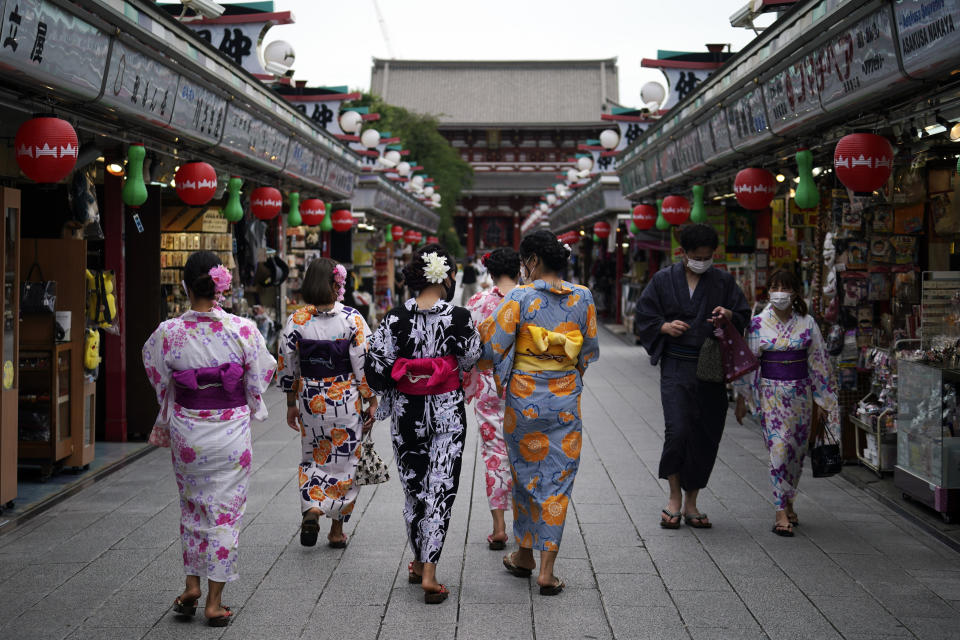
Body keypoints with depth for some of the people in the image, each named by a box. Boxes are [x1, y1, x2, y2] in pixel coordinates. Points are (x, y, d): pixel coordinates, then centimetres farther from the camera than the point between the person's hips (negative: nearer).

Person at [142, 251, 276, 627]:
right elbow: (259, 380, -3)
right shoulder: (242, 330, -14)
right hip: (231, 431, -1)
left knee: (192, 506, 22)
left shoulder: (168, 333, -12)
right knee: (225, 510, 7)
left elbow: (159, 381, 3)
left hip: (186, 432, 1)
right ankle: (215, 602, 10)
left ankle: (192, 586, 24)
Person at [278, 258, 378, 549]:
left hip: (310, 401, 2)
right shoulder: (352, 319, -11)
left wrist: (291, 404, 12)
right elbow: (365, 364, -11)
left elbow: (287, 367, 1)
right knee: (344, 459, 10)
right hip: (346, 400, -2)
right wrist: (372, 402, -2)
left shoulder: (296, 320, -4)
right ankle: (337, 530, 15)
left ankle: (311, 509, -6)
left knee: (314, 459, 17)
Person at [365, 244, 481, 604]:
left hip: (407, 413, 2)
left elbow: (376, 368, -6)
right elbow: (471, 360, 2)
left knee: (413, 487, 17)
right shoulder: (459, 318, -12)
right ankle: (429, 574, -3)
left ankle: (418, 563, 30)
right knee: (440, 488, 3)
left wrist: (389, 396, 12)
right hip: (447, 414, -2)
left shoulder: (395, 319, -8)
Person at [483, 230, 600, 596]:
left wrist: (486, 328, 10)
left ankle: (525, 555, 29)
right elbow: (590, 351, 6)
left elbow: (492, 347, -12)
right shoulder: (583, 298, -2)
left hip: (524, 398, -2)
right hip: (566, 399, 2)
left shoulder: (520, 298, -13)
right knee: (558, 480, 5)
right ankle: (547, 570, 3)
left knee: (525, 473, 16)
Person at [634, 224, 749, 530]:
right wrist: (665, 326, -13)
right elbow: (643, 319, 6)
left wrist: (729, 315, -13)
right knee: (678, 430, -15)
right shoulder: (663, 280, 5)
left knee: (705, 437, 3)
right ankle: (675, 496, 4)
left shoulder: (723, 281, 8)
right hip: (676, 367, -2)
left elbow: (744, 316, 9)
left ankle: (690, 503, 16)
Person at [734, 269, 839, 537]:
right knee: (779, 449, -10)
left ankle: (787, 502, 27)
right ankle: (781, 513, -9)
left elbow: (818, 362, 6)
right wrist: (742, 398, 3)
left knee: (797, 451, 9)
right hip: (771, 392, -2)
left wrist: (820, 401, 5)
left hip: (801, 393, 2)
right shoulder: (758, 323, -1)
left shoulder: (807, 323, 2)